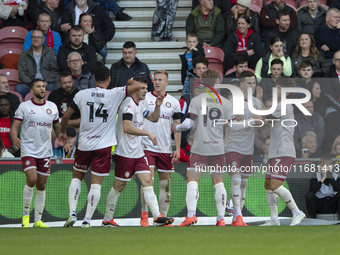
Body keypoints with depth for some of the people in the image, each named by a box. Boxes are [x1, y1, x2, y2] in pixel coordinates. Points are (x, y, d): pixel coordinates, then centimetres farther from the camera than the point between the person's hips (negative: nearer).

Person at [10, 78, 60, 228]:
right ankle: (25, 214, -2)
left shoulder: (52, 107, 10)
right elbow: (15, 126, -5)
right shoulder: (24, 106, 0)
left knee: (41, 185, 5)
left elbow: (57, 127, 20)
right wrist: (14, 137, -26)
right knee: (32, 180, -20)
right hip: (28, 149, -4)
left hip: (45, 152, 4)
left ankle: (38, 220, 13)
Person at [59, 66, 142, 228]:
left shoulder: (82, 94, 0)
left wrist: (62, 133, 21)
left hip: (84, 144, 2)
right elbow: (137, 87, -6)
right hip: (104, 146, -2)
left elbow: (66, 115, 5)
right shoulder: (114, 94, -7)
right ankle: (87, 220, -3)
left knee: (77, 177, 19)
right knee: (96, 183, 1)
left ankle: (72, 212, 5)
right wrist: (130, 81, 17)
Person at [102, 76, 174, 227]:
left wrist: (157, 106, 7)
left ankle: (157, 217, -10)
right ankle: (107, 219, 12)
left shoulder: (140, 105, 14)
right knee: (119, 186, 0)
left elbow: (154, 118, 26)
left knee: (148, 182, -3)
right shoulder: (128, 104, -15)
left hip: (138, 153, 8)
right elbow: (127, 128, -27)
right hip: (125, 153, -8)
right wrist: (148, 133, -25)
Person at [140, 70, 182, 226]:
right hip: (147, 147, -3)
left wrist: (177, 149, 3)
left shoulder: (174, 102, 8)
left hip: (166, 148, 3)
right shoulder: (144, 98, 1)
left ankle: (163, 216, 12)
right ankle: (144, 215, -5)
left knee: (166, 183, 5)